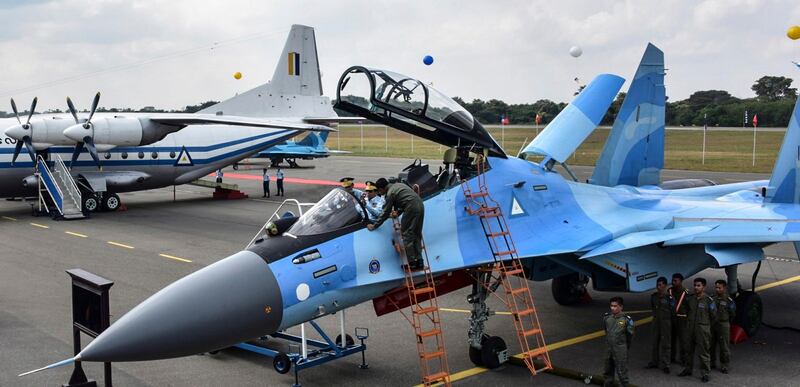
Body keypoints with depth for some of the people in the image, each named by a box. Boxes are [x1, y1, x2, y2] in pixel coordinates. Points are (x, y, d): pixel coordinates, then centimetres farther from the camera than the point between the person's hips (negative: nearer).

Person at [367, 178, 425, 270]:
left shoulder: (390, 194, -2)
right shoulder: (398, 185, 24)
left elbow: (385, 213, 1)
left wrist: (374, 226, 9)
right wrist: (398, 212, 27)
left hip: (411, 209, -9)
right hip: (420, 205, 9)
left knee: (407, 235, -2)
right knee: (417, 234, 14)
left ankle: (412, 262, -5)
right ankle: (419, 261, 13)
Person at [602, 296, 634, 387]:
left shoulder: (626, 319, -16)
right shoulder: (607, 317, -3)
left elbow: (630, 335, -4)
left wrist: (626, 346, 6)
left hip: (620, 349, -5)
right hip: (609, 348, 5)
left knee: (621, 371, -2)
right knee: (608, 370, 18)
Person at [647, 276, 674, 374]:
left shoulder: (669, 297, -14)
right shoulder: (653, 296, 3)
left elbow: (673, 310, -9)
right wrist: (656, 315, 11)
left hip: (666, 321, -6)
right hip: (656, 321, 6)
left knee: (665, 344, -1)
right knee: (655, 342, 15)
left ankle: (665, 365, 5)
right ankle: (654, 362, 27)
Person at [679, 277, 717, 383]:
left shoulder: (709, 300, -9)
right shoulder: (690, 299, 4)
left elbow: (714, 316, 0)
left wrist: (706, 326, 8)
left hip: (703, 330, -5)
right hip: (690, 329, 5)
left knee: (703, 352, -2)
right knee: (689, 350, 15)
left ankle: (704, 373, 5)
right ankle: (688, 369, 29)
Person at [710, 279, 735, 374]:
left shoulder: (728, 300, -5)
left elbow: (732, 314, 2)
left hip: (723, 324, -4)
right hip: (711, 324, 4)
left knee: (724, 346, 1)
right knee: (710, 344, 11)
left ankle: (724, 365, 11)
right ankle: (712, 362, 25)